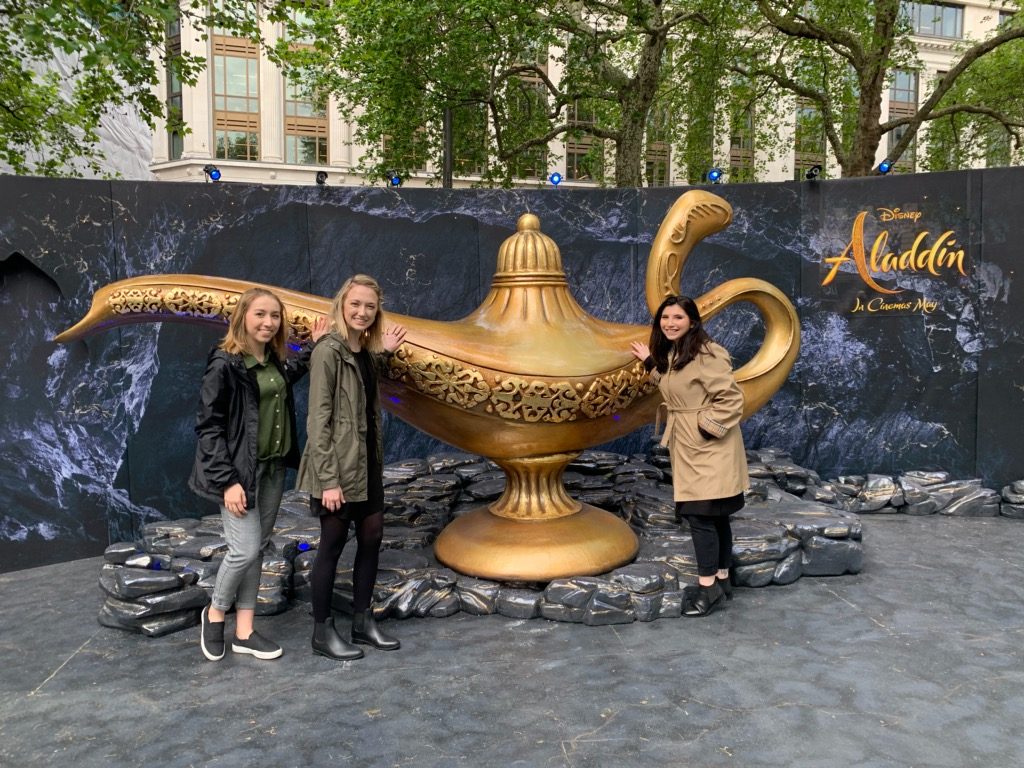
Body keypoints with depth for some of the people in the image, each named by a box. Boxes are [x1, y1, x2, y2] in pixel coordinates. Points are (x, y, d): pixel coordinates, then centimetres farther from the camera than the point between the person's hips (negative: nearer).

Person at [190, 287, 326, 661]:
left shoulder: (274, 360, 6)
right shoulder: (224, 364, -15)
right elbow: (208, 426, -16)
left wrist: (315, 347, 22)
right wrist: (227, 480, -20)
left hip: (273, 468, 7)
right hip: (239, 470, -7)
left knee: (258, 549, 11)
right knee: (245, 550, -8)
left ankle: (244, 631, 21)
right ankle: (215, 613, 20)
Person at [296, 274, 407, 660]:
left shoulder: (366, 352, 10)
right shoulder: (328, 351, -15)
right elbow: (318, 420, -18)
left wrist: (383, 352, 10)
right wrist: (328, 480, -21)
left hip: (368, 462, 8)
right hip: (337, 466, -8)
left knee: (372, 538, 13)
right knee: (333, 545, 3)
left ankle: (363, 621, 27)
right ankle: (323, 631, 18)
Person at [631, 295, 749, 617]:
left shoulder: (707, 354, -18)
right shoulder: (670, 354, 11)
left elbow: (731, 399, -19)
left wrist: (706, 427, -20)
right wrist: (652, 362, 24)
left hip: (709, 447, -9)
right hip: (687, 448, 9)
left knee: (700, 516, -9)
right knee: (714, 516, 15)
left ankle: (708, 587, 1)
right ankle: (721, 581, 23)